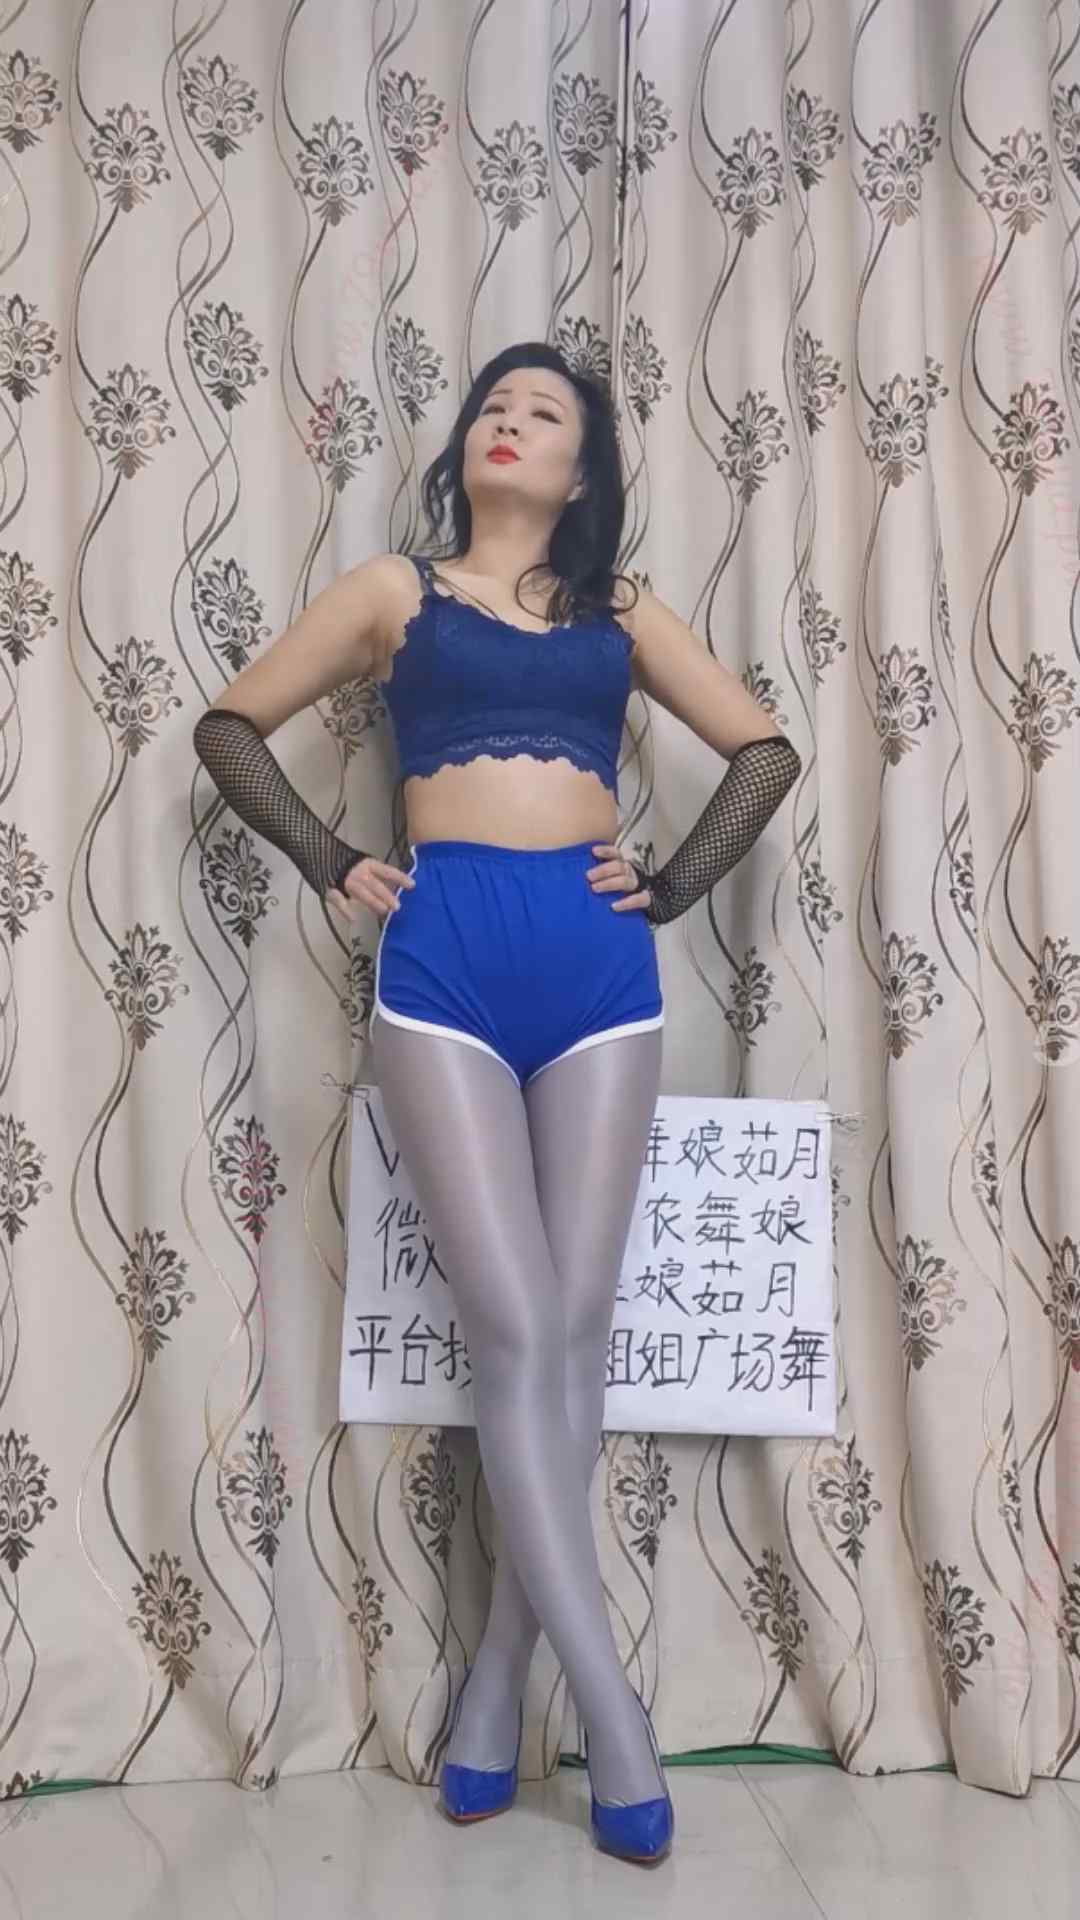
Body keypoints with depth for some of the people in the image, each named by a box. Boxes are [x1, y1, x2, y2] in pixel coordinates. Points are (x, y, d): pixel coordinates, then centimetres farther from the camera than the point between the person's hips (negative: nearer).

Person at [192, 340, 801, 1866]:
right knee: (515, 1330, -8)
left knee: (577, 1329, 0)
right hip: (445, 955, -2)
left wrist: (675, 886, 8)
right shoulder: (396, 589, 16)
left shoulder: (621, 611, 18)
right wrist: (328, 864, 5)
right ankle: (615, 1717, 0)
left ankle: (497, 1680, 15)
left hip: (598, 960, 2)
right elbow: (231, 725, 17)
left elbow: (766, 748, 20)